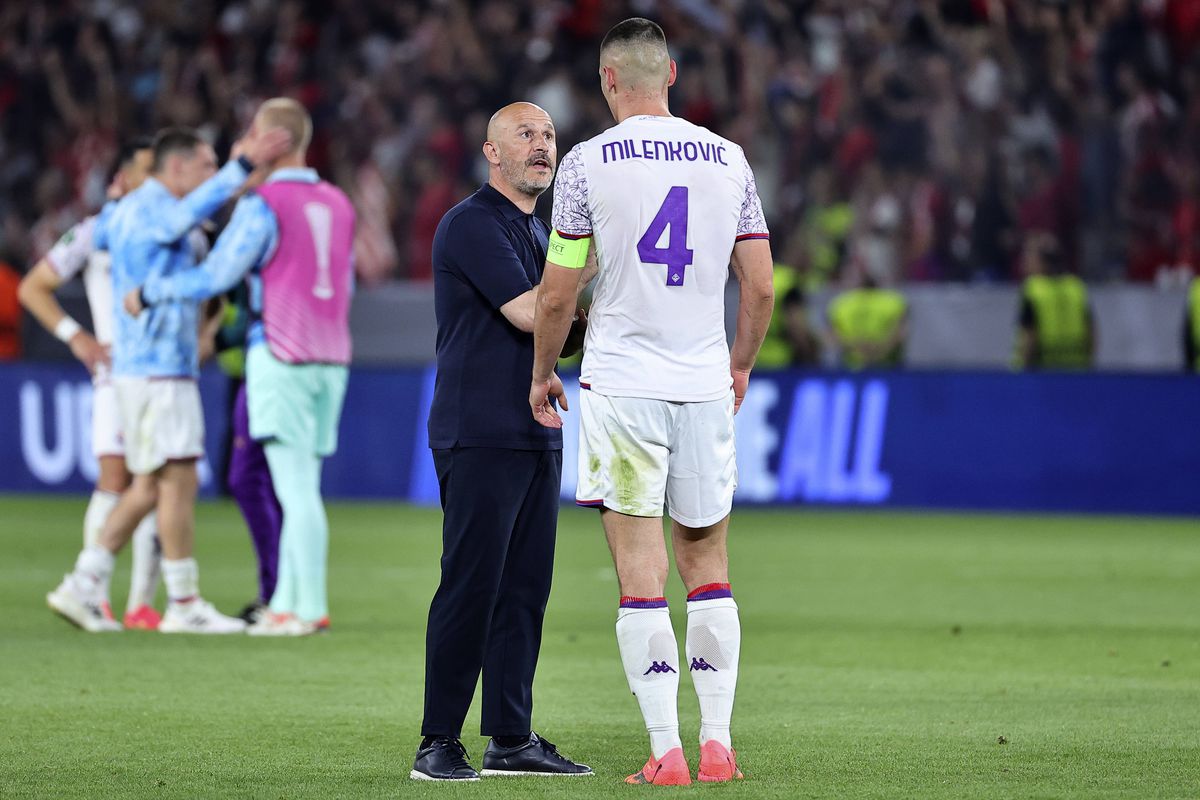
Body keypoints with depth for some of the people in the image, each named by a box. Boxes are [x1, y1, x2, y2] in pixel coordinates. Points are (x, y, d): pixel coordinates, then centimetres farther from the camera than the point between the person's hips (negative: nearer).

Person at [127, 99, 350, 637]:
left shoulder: (262, 206, -9)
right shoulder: (338, 205, 13)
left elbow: (213, 276, -11)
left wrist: (148, 293, 2)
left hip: (280, 357, -7)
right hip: (330, 359, 7)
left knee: (296, 489, -7)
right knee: (300, 487, 11)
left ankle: (309, 608, -8)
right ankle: (287, 602, 12)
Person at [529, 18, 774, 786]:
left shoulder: (589, 163, -5)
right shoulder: (730, 160, 5)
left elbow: (556, 297, -3)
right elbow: (761, 287, 7)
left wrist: (543, 372, 13)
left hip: (621, 385, -3)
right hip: (704, 386, 3)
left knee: (642, 574, -1)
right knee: (709, 569, 12)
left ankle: (666, 750, -4)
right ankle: (718, 742, 7)